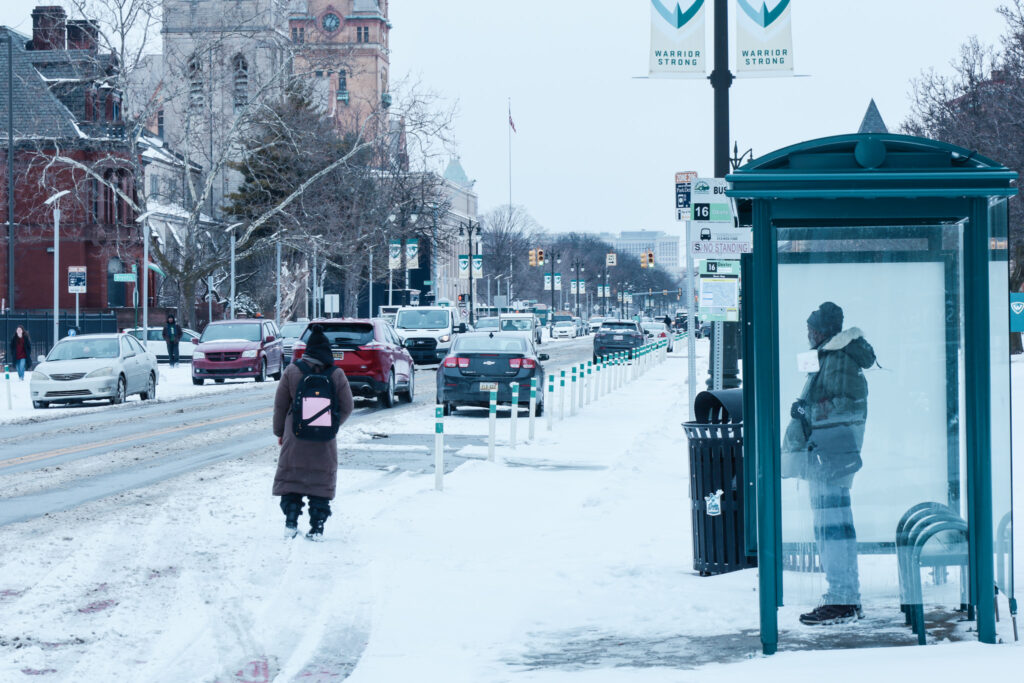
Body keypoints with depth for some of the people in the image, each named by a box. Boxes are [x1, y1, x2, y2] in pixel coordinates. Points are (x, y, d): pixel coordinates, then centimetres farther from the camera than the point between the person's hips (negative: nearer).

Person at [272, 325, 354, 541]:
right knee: (321, 482, 7)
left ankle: (291, 524, 2)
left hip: (296, 437, -1)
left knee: (290, 477, 10)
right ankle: (317, 529, 4)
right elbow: (346, 408, 2)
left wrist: (280, 431, 14)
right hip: (324, 442, 1)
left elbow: (280, 405, 1)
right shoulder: (337, 375, -3)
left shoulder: (292, 371, -4)